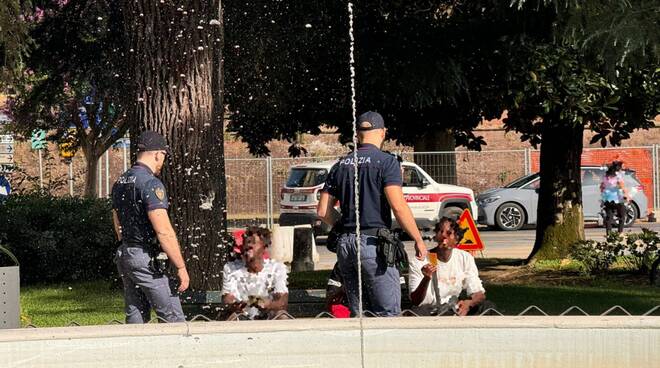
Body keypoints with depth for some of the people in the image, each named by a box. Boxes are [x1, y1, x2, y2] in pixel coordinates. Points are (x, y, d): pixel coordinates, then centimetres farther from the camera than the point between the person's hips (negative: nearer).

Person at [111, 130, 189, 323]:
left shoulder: (119, 183, 12)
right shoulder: (151, 184, -16)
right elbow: (164, 232, -20)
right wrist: (181, 267, -16)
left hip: (123, 256, 9)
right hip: (146, 257, -9)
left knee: (135, 317, 10)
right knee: (173, 318, -7)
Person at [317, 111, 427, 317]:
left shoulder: (341, 165, 13)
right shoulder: (386, 162, -5)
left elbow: (323, 212, 11)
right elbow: (398, 207, -14)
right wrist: (418, 240, -7)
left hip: (344, 245, 6)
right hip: (373, 243, -6)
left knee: (357, 313, 11)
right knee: (388, 314, -6)